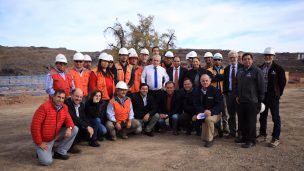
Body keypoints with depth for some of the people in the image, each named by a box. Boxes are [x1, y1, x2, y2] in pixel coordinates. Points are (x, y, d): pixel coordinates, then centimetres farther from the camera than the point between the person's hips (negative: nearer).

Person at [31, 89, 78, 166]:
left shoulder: (64, 107, -3)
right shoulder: (44, 107, -23)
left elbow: (68, 119, 1)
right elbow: (35, 126, -23)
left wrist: (69, 128, -25)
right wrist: (39, 143, -19)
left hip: (56, 136, 6)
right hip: (44, 140, -6)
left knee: (75, 129, -9)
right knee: (47, 161, -23)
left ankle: (60, 152, 2)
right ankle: (41, 151, 14)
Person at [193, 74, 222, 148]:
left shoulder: (215, 90, -11)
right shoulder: (198, 91, 2)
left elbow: (219, 104, -14)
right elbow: (197, 104, -2)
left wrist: (211, 112, -31)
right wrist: (203, 112, -21)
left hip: (215, 114, -5)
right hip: (203, 113, 5)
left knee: (208, 119, -35)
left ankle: (209, 140, -14)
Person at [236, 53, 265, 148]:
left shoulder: (257, 71, -7)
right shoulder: (240, 72, 13)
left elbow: (261, 86, -8)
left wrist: (260, 99, -8)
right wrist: (237, 95, 14)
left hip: (252, 101, -6)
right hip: (241, 101, 6)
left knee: (251, 121, 0)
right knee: (242, 121, 13)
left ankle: (251, 140, 12)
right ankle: (244, 137, 27)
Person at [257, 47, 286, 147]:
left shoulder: (278, 69, -6)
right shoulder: (260, 68, 7)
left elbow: (282, 82, -2)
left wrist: (278, 94, -2)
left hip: (273, 97, -5)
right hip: (262, 96, 5)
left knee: (276, 118, 2)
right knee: (262, 117, 14)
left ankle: (276, 138, 11)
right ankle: (263, 135, 27)